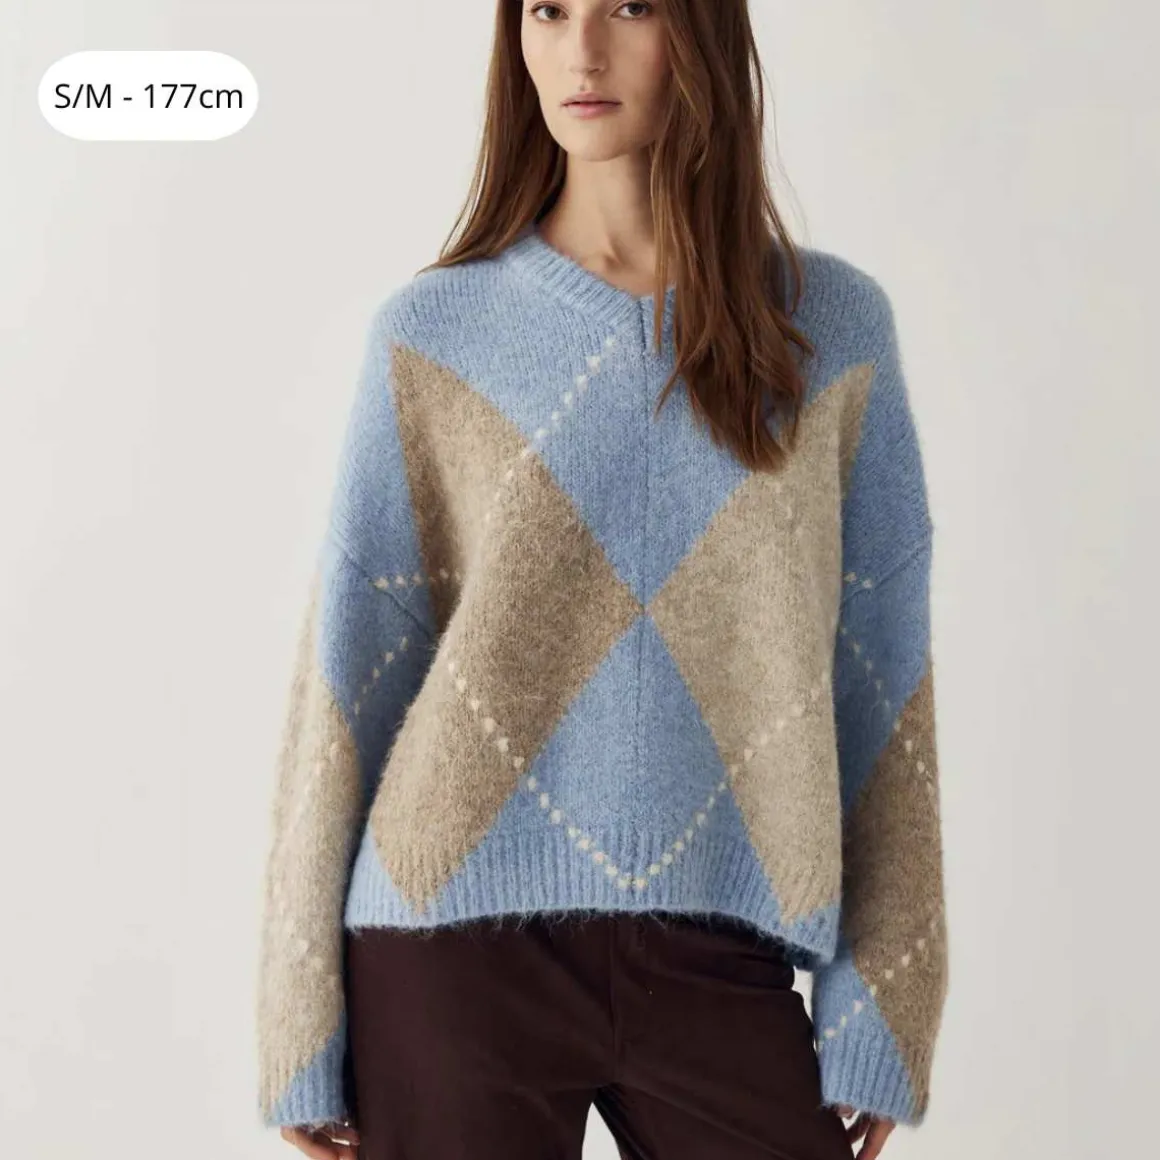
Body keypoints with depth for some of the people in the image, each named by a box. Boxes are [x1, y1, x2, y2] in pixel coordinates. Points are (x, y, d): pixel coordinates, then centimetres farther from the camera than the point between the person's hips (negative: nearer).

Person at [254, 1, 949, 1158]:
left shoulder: (833, 325, 3)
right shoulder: (431, 334, 0)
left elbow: (881, 671, 3)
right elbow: (348, 667, 0)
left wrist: (877, 999, 0)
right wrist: (303, 1024, -1)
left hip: (719, 961, 1)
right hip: (457, 945, 0)